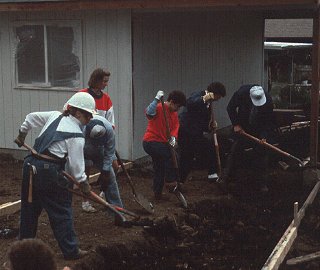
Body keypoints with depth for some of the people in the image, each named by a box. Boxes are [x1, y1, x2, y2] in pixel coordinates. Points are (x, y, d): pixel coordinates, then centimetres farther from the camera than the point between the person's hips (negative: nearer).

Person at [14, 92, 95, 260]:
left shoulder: (55, 116, 9)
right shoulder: (77, 136, -10)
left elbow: (31, 117, 20)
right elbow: (76, 164, -9)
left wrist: (22, 134, 36)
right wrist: (83, 183, 5)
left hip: (31, 166, 7)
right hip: (50, 172, -7)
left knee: (29, 208, 20)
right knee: (61, 212, 5)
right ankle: (70, 251, 12)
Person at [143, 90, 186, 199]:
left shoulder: (174, 113, 9)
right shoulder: (159, 108, -17)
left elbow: (175, 126, 0)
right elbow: (149, 113, -39)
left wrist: (173, 137, -19)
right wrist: (156, 99, -41)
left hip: (162, 143, 9)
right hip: (151, 142, -9)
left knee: (159, 169, 14)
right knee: (171, 155, -24)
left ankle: (158, 194, 24)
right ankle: (171, 182, -13)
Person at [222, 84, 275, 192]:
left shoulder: (268, 100, -25)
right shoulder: (241, 93, -26)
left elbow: (269, 120, -14)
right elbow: (230, 108, -9)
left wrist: (264, 135, -24)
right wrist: (235, 124, -12)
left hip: (259, 130, 0)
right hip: (241, 128, 0)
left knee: (261, 153, -2)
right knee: (235, 151, 3)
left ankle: (262, 184, 7)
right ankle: (225, 178, 13)